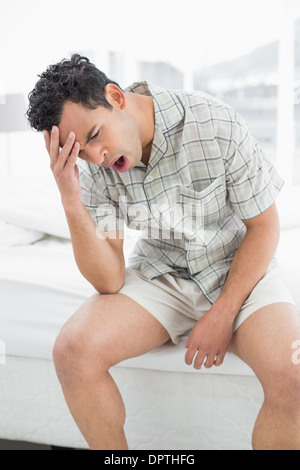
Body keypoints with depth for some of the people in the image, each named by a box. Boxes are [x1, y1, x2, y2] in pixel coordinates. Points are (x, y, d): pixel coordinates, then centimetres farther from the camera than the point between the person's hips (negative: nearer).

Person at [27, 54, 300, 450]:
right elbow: (109, 281, -12)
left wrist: (222, 315, -13)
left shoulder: (216, 125, -19)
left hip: (239, 270, -2)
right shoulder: (94, 167, -10)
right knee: (73, 350, -22)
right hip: (160, 275, 3)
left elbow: (264, 226, -8)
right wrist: (72, 203, -26)